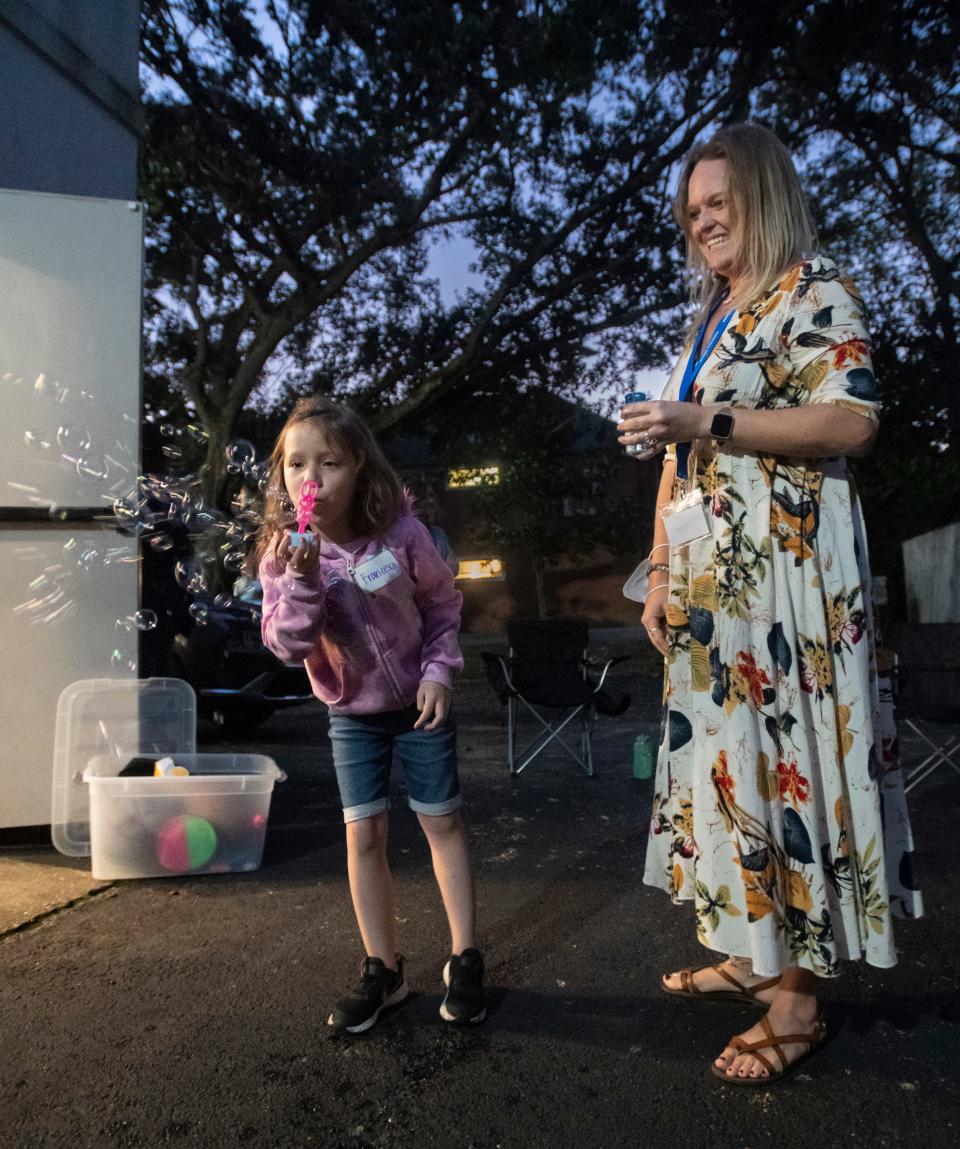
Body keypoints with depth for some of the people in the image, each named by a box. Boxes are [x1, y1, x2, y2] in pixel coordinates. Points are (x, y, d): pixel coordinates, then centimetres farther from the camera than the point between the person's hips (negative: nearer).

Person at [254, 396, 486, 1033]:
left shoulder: (401, 532, -19)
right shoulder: (284, 551, -14)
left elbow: (443, 603, -4)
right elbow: (288, 644, -21)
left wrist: (438, 672, -11)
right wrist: (301, 580, -36)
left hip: (419, 701, -1)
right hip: (352, 712, 2)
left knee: (443, 823, 6)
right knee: (364, 834, 3)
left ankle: (465, 959, 21)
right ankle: (383, 969, 21)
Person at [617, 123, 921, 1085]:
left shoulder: (812, 290, 0)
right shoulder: (710, 321, 22)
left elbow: (852, 422, -14)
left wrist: (708, 421, -18)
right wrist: (660, 574, 12)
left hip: (785, 572, -8)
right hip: (709, 581, 8)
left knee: (783, 758, -5)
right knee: (722, 752, 10)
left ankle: (798, 999, 9)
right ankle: (753, 954, 25)